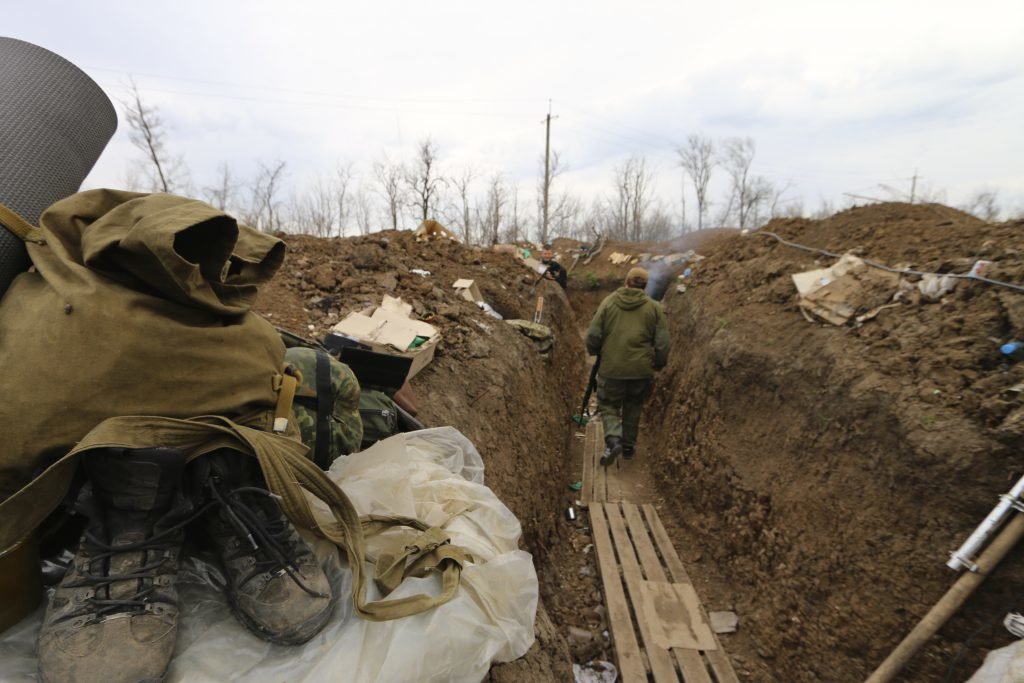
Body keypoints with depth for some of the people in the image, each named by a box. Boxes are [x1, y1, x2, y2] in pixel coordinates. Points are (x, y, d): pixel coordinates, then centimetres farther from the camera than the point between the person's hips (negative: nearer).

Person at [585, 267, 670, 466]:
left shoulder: (609, 302, -1)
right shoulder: (654, 307, 1)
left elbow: (593, 335, -4)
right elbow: (663, 342, -1)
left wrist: (594, 351, 16)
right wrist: (659, 363, 17)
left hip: (611, 369, -1)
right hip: (642, 370, 2)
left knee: (608, 406, 14)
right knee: (633, 407, 22)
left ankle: (613, 440, -7)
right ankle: (628, 445, 28)